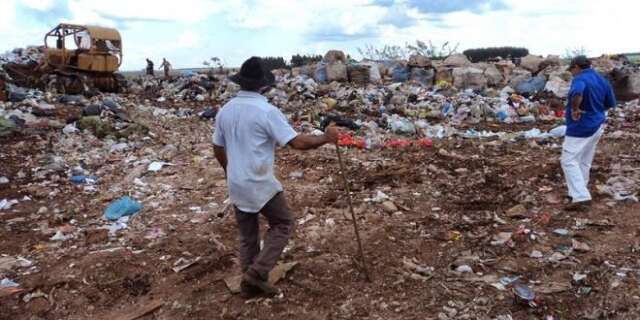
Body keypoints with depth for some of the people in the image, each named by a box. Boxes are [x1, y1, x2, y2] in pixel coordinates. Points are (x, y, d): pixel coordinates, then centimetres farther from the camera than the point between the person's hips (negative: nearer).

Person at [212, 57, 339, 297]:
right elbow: (297, 143, -20)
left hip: (236, 185, 7)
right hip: (261, 185, -6)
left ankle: (249, 283, 26)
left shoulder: (225, 110, 3)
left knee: (247, 235, 17)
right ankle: (257, 272, 4)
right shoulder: (266, 111, -17)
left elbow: (218, 150, 13)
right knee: (283, 224, 12)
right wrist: (325, 138, -6)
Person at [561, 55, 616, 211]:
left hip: (581, 127, -9)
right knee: (585, 161, 18)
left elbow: (577, 94, -42)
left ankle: (581, 198, -14)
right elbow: (611, 103, 17)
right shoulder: (602, 80, 9)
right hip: (596, 126, 9)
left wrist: (575, 109, -28)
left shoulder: (580, 79, -18)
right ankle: (579, 192, 28)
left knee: (569, 161, -7)